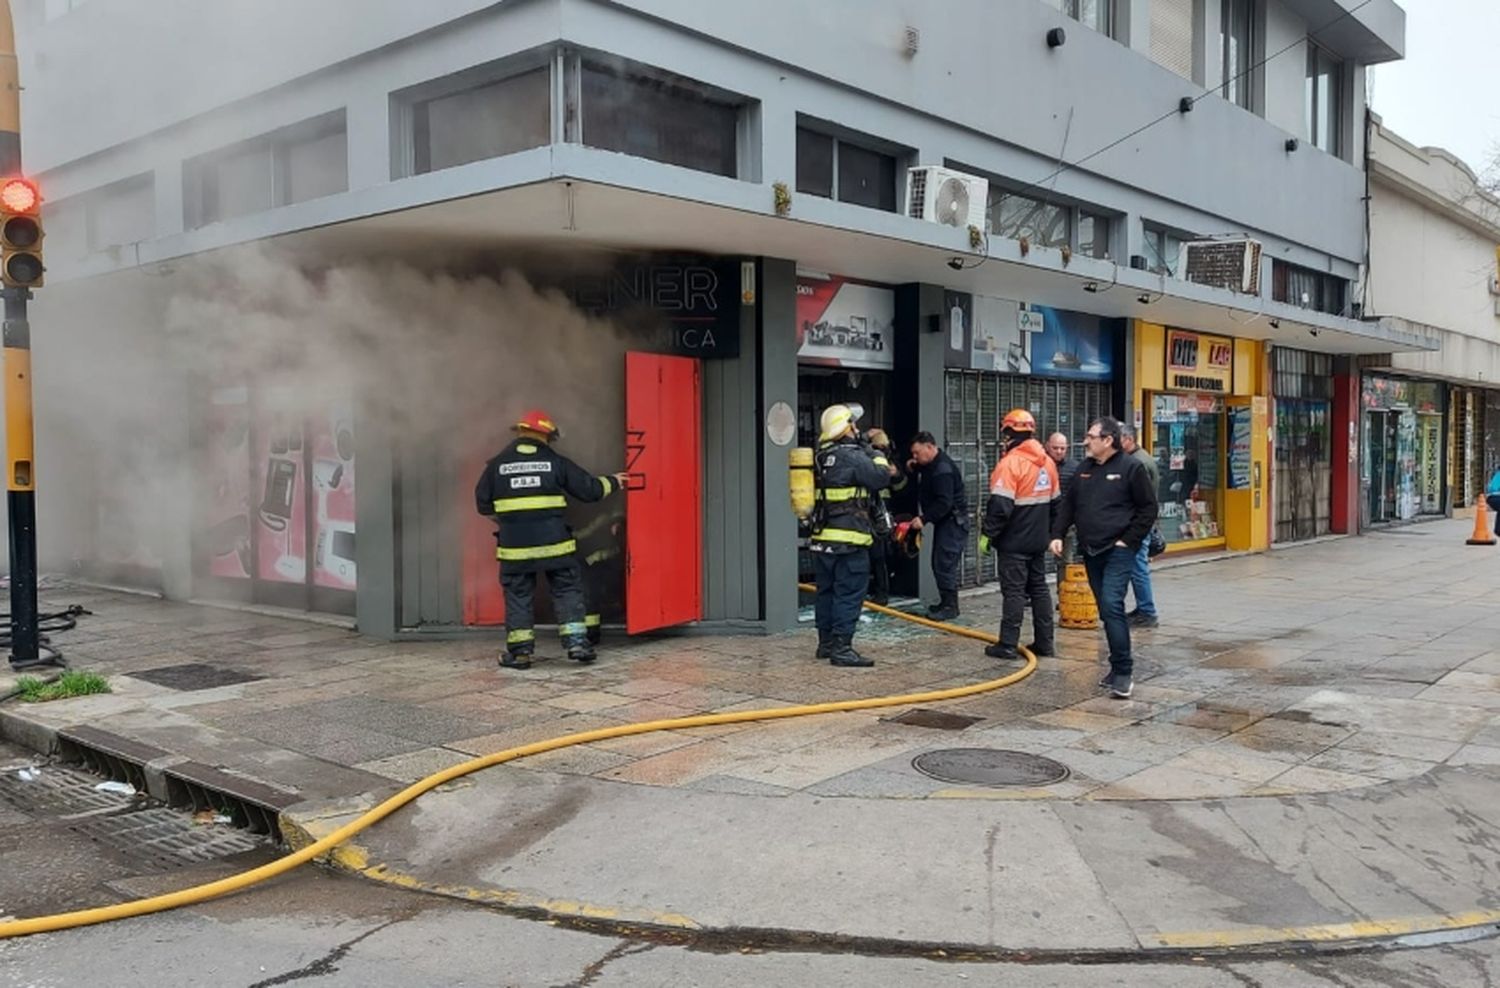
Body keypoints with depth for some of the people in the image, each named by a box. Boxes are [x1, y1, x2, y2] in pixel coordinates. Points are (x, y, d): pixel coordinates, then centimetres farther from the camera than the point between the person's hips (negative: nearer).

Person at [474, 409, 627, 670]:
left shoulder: (498, 464, 3)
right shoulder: (556, 462, 1)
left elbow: (483, 503, 8)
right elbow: (589, 489, 5)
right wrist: (612, 482, 24)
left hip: (514, 544, 1)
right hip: (553, 541, -1)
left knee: (518, 595, 9)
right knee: (568, 590, 9)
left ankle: (519, 651, 9)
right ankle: (576, 641, 5)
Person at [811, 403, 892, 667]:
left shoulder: (821, 457, 13)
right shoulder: (852, 456, -14)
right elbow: (881, 478, -11)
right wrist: (876, 454, 5)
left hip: (821, 537, 9)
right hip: (848, 539, -9)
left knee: (826, 591, 15)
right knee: (849, 593, -5)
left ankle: (826, 643, 23)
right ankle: (841, 647, -7)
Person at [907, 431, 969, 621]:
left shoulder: (943, 469, -21)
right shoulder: (931, 465, 11)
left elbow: (944, 502, -27)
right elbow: (926, 492, 24)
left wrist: (924, 519, -27)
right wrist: (914, 469, 8)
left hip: (953, 521, -11)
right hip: (944, 522, 11)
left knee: (945, 563, -11)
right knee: (938, 563, 13)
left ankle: (950, 606, -5)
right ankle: (946, 603, 21)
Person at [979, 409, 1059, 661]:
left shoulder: (1011, 462, -17)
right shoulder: (1047, 462, 9)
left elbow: (1000, 506, -21)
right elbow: (1055, 503, 17)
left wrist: (988, 534, -12)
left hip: (1014, 542, -7)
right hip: (1038, 541, 7)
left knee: (1014, 592, -5)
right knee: (1039, 588, 13)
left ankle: (1008, 645, -2)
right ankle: (1044, 643, 16)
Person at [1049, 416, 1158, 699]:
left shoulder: (1131, 467, -6)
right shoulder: (1084, 469, 12)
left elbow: (1148, 508, -6)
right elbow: (1068, 505, 16)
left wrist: (1128, 540, -9)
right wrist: (1057, 534, 4)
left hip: (1118, 551, -6)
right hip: (1090, 551, 6)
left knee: (1112, 606, -17)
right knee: (1106, 610, 10)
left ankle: (1123, 671, -12)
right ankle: (1120, 667, 19)